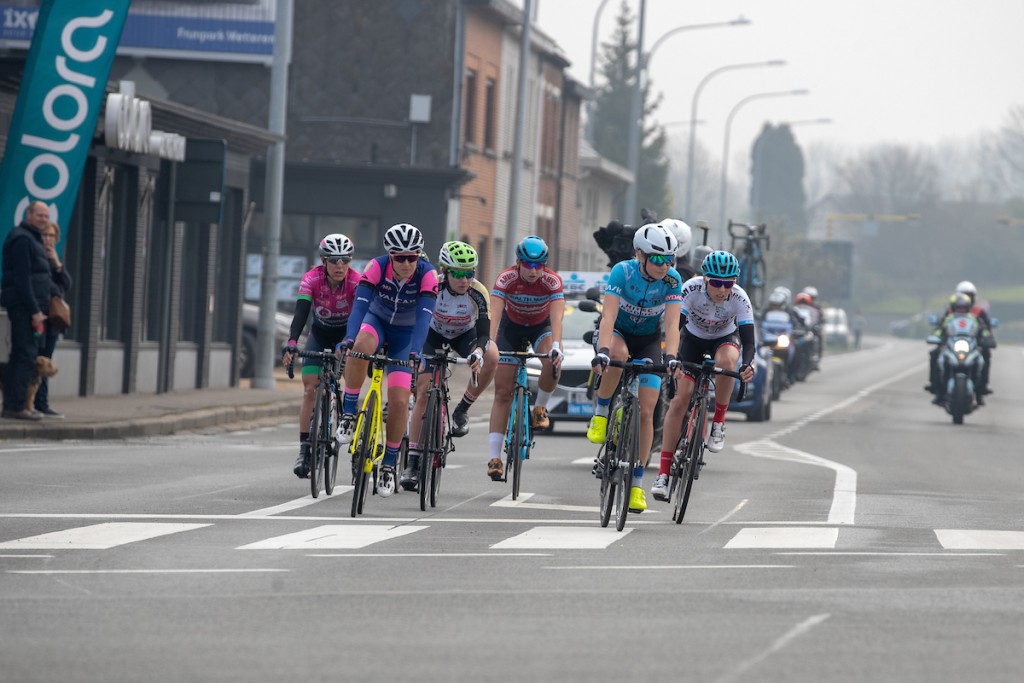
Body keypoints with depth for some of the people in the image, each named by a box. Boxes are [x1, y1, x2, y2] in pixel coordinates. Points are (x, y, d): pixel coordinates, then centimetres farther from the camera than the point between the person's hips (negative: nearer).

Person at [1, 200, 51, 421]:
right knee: (26, 356, -13)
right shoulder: (22, 239, -12)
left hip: (30, 308, 11)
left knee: (19, 357, 12)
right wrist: (35, 310, -21)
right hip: (26, 307, -11)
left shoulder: (31, 238, 21)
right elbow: (22, 278, -18)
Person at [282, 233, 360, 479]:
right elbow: (301, 313, -36)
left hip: (346, 334, 0)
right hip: (320, 334, 0)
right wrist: (291, 343, -51)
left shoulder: (356, 282, -27)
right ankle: (304, 450, -9)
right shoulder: (312, 279, -26)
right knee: (310, 390, -10)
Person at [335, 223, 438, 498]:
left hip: (405, 334, 0)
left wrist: (414, 352, -50)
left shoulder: (427, 274, -26)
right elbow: (360, 305, -35)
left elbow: (424, 317, -36)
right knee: (360, 346, -38)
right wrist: (349, 339, -51)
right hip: (377, 322, 0)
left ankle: (389, 464, 6)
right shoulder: (376, 267, -26)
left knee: (399, 400, -12)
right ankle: (349, 412, -23)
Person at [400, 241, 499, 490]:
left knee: (492, 355, -31)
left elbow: (483, 333, -33)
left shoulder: (478, 293, -29)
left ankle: (462, 410, -10)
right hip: (433, 335, -1)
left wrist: (478, 352, -55)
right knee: (423, 391, -14)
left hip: (464, 336, 1)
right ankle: (412, 462, -8)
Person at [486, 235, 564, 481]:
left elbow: (556, 317, -39)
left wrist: (556, 347, -55)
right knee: (502, 392, -6)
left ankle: (540, 407, -5)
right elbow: (495, 314, -39)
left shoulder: (552, 281, -28)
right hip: (511, 327, 0)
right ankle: (494, 458, -5)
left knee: (553, 361, -34)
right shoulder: (506, 278, -29)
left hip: (541, 327, 0)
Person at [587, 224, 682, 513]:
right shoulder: (623, 272, -28)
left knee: (646, 411, -9)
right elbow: (608, 316, -36)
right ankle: (601, 413, -18)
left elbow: (672, 324, -29)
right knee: (619, 353, -40)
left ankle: (637, 482, 0)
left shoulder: (672, 280, -22)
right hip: (618, 333, -2)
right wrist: (602, 351, -51)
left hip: (649, 340, 2)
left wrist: (671, 357, -46)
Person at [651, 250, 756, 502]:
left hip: (725, 338, 0)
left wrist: (748, 364, -53)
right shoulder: (692, 289, -31)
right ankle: (663, 474, -9)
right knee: (679, 400, -12)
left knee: (726, 360, -37)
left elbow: (748, 341, -33)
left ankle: (719, 422, -15)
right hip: (694, 338, 0)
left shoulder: (739, 299, -30)